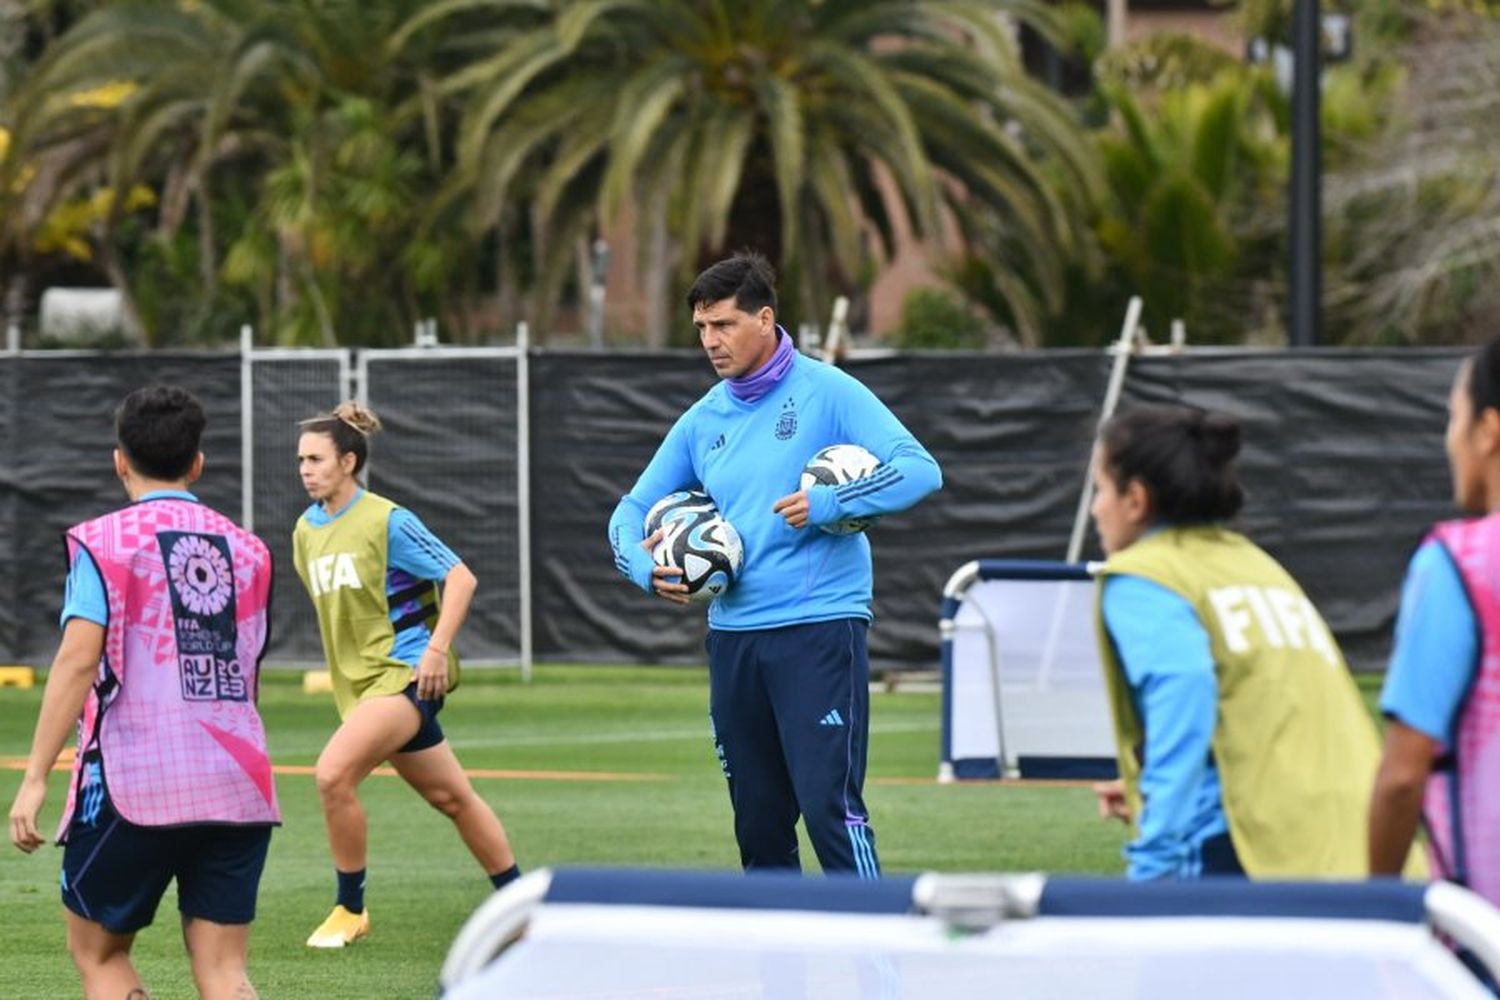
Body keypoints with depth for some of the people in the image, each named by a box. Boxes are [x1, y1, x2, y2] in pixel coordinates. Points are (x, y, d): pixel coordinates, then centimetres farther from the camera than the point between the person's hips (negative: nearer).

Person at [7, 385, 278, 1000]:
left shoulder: (104, 542, -2)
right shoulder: (247, 550, 12)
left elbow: (79, 657, -13)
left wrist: (36, 777, -14)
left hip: (133, 787, -4)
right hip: (239, 785, 4)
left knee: (97, 950, 13)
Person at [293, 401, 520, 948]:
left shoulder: (386, 522, -12)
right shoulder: (306, 531, 9)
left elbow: (460, 578, -12)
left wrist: (436, 649, -20)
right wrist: (339, 667, 21)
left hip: (405, 672, -7)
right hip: (362, 681, 7)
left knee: (334, 773, -24)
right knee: (451, 797, 14)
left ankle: (351, 909, -10)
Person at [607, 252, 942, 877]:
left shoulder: (825, 393, -5)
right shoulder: (703, 420, 12)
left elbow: (919, 469, -11)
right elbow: (632, 512, 18)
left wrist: (830, 504, -23)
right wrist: (644, 567, -4)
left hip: (819, 630, -6)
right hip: (732, 634, 6)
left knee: (830, 808, -15)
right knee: (759, 824, 9)